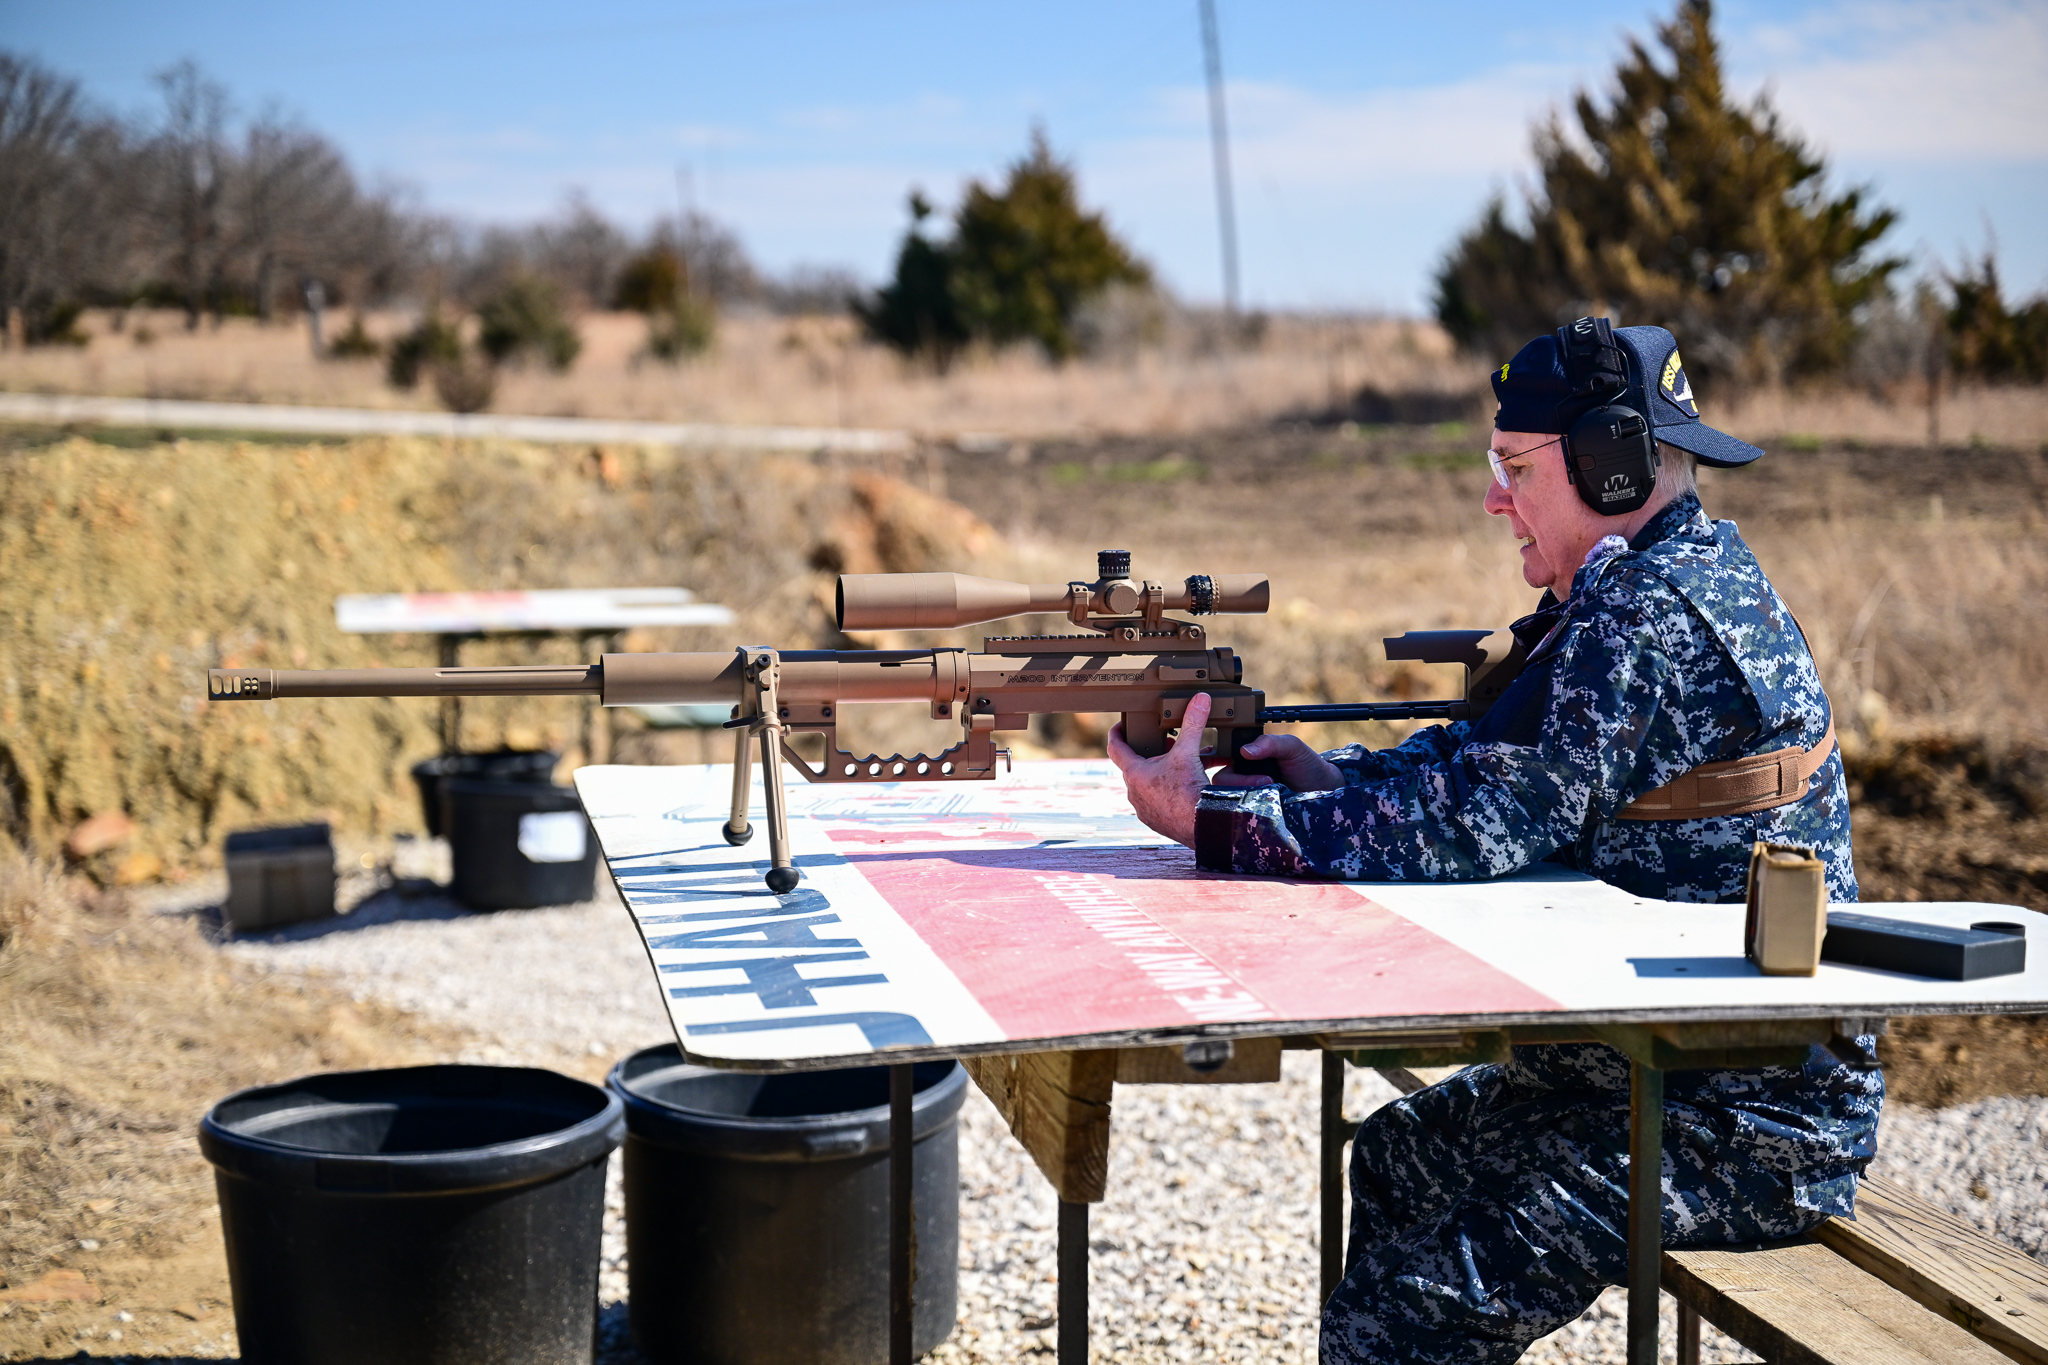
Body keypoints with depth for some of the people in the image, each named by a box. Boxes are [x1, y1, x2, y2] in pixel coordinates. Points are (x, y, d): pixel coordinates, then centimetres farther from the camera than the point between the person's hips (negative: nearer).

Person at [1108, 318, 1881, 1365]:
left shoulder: (1656, 622, -22)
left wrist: (1207, 820, -20)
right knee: (1402, 1158, 19)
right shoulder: (1675, 578, 11)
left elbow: (1466, 828, -26)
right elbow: (1486, 758, 15)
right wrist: (1330, 774, -3)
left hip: (1751, 1125, -11)